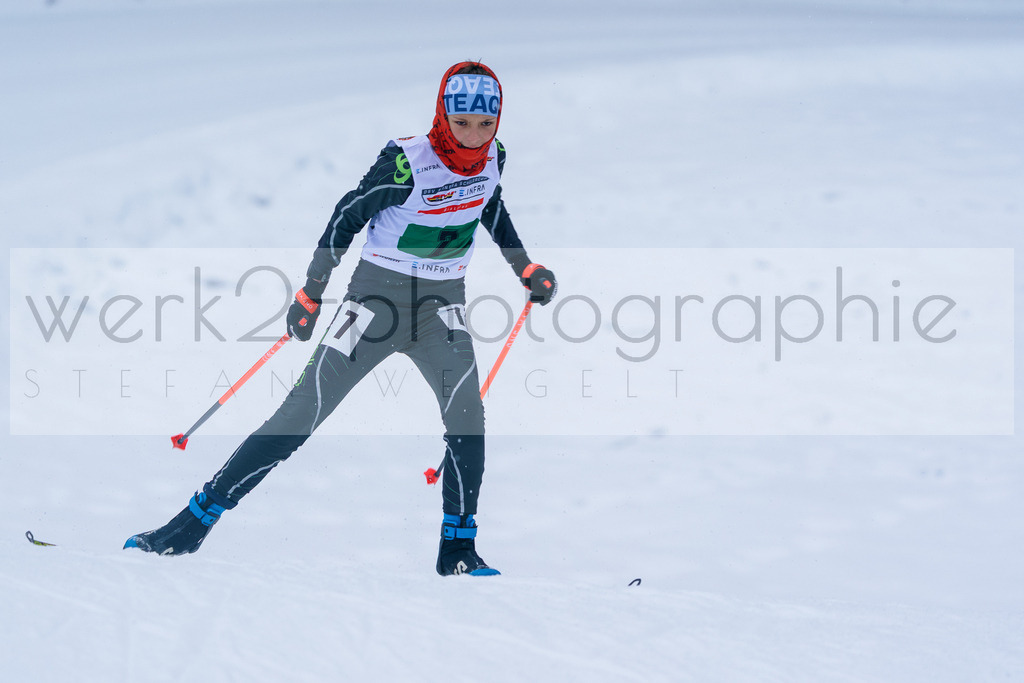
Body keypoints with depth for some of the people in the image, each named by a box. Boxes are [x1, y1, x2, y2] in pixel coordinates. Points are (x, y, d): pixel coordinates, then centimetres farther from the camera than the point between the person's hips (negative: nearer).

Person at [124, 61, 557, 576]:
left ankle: (457, 549, -6)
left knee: (467, 417, -18)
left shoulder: (492, 157, -3)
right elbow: (348, 216, -10)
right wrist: (312, 292, -8)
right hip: (378, 298, -4)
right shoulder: (408, 163, -20)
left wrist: (525, 268, 20)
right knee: (300, 416, -8)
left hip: (441, 307, 4)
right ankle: (192, 524, -3)